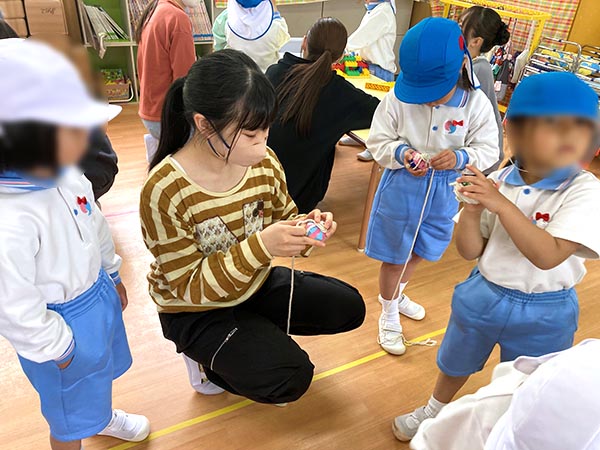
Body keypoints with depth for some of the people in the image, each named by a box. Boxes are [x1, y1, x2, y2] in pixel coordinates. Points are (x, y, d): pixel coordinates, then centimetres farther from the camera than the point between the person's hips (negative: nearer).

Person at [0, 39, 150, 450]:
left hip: (98, 295, 8)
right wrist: (57, 348, -12)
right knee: (70, 415, 20)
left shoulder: (67, 176, -12)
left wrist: (112, 274, 17)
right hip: (63, 324, -8)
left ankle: (103, 417, 66)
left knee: (102, 371, 35)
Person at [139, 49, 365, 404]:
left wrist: (307, 228, -23)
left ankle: (260, 335, 17)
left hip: (256, 283, 6)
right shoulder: (164, 192, -29)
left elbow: (284, 219, 2)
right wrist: (261, 246, -38)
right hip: (196, 312, -5)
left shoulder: (264, 162, -14)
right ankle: (211, 360, 10)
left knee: (349, 308, 3)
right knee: (290, 380, -19)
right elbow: (191, 288, -25)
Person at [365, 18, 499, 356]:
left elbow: (488, 150, -7)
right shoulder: (397, 99, -17)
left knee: (419, 252, 24)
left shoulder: (476, 104, -13)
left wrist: (460, 157, -28)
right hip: (402, 188, -2)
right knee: (395, 257, 11)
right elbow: (378, 141, -8)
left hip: (444, 192, 3)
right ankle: (389, 315, 37)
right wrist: (401, 153, -29)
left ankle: (398, 294, 55)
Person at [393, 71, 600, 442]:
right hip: (482, 296, 3)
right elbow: (470, 251, -9)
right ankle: (434, 411, 56)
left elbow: (548, 256, -31)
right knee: (455, 366, 26)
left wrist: (502, 204, -35)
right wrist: (473, 209, -26)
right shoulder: (498, 182, -12)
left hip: (542, 314, -2)